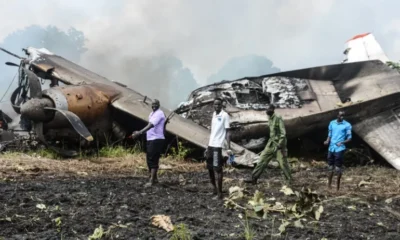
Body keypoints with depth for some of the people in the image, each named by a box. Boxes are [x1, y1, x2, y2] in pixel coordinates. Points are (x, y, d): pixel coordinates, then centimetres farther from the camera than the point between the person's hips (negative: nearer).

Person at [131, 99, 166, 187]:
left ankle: (151, 181, -8)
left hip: (157, 140, -10)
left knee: (153, 160, -10)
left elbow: (151, 126, -26)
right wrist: (139, 132, 9)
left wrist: (139, 133, -34)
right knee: (149, 160, 13)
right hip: (150, 140, 10)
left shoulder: (159, 114, -14)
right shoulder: (152, 114, 17)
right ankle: (154, 178, 24)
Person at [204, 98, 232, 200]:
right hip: (211, 145, 8)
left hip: (218, 146, -8)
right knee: (210, 168, 14)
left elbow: (227, 132, -10)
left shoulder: (225, 115, -7)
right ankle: (214, 188, 27)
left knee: (218, 169, -5)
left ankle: (219, 191, 1)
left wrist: (229, 148, -17)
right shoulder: (214, 114, 15)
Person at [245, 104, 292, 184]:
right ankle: (254, 178, 6)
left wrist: (280, 144, -22)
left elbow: (283, 133, -18)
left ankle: (290, 180, 9)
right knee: (262, 160, 4)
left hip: (278, 143, -8)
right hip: (271, 144, 8)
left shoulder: (278, 118, -14)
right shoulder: (270, 119, 10)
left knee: (283, 163, -3)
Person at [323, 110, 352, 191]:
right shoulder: (332, 123, 9)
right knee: (330, 167, 10)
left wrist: (342, 142, -21)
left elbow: (349, 138, -3)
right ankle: (329, 186, 18)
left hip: (340, 149, -4)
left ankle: (337, 186, 10)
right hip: (331, 148, 4)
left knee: (338, 168, -1)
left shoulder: (347, 125, -4)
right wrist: (327, 141, -5)